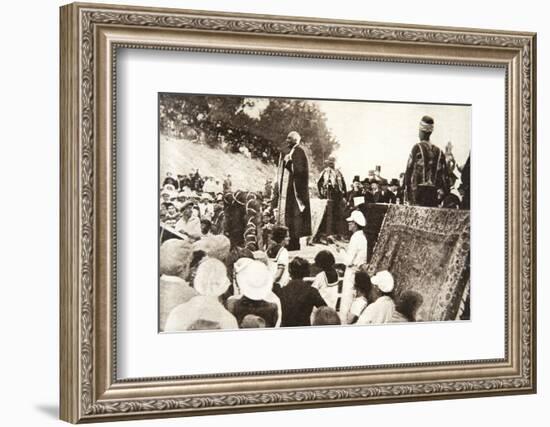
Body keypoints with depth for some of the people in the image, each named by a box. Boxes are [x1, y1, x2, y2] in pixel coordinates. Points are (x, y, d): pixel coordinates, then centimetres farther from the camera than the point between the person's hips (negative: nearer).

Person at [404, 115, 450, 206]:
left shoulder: (417, 148, -4)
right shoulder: (438, 151, 9)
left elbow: (409, 169, -7)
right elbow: (444, 175, 8)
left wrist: (406, 190, -3)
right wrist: (446, 193, 14)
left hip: (418, 190, -4)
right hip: (433, 192, 4)